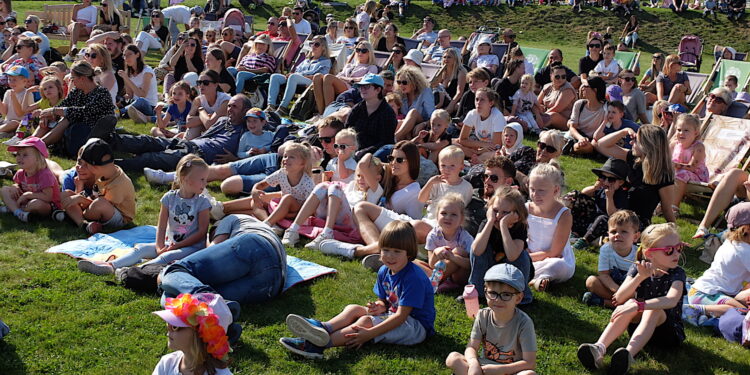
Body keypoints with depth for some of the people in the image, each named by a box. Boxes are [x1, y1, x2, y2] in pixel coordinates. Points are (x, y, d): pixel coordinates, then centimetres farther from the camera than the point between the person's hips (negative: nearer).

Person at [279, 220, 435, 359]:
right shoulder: (384, 271, 4)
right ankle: (322, 329, -35)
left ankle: (317, 345, -38)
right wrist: (380, 307, -13)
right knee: (353, 309, -6)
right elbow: (382, 301, 14)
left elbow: (401, 316, -26)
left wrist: (369, 334, -31)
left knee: (365, 321, -26)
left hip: (417, 327, -9)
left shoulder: (413, 278, -23)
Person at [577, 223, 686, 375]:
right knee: (630, 303, -27)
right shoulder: (638, 269, -2)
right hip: (640, 325, 3)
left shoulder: (677, 273, -12)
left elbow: (672, 300, -33)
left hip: (669, 331, -3)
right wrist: (640, 277, -28)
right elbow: (619, 298, -14)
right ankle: (599, 348, -44)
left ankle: (629, 353, -56)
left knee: (653, 309, -32)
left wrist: (638, 305, -46)